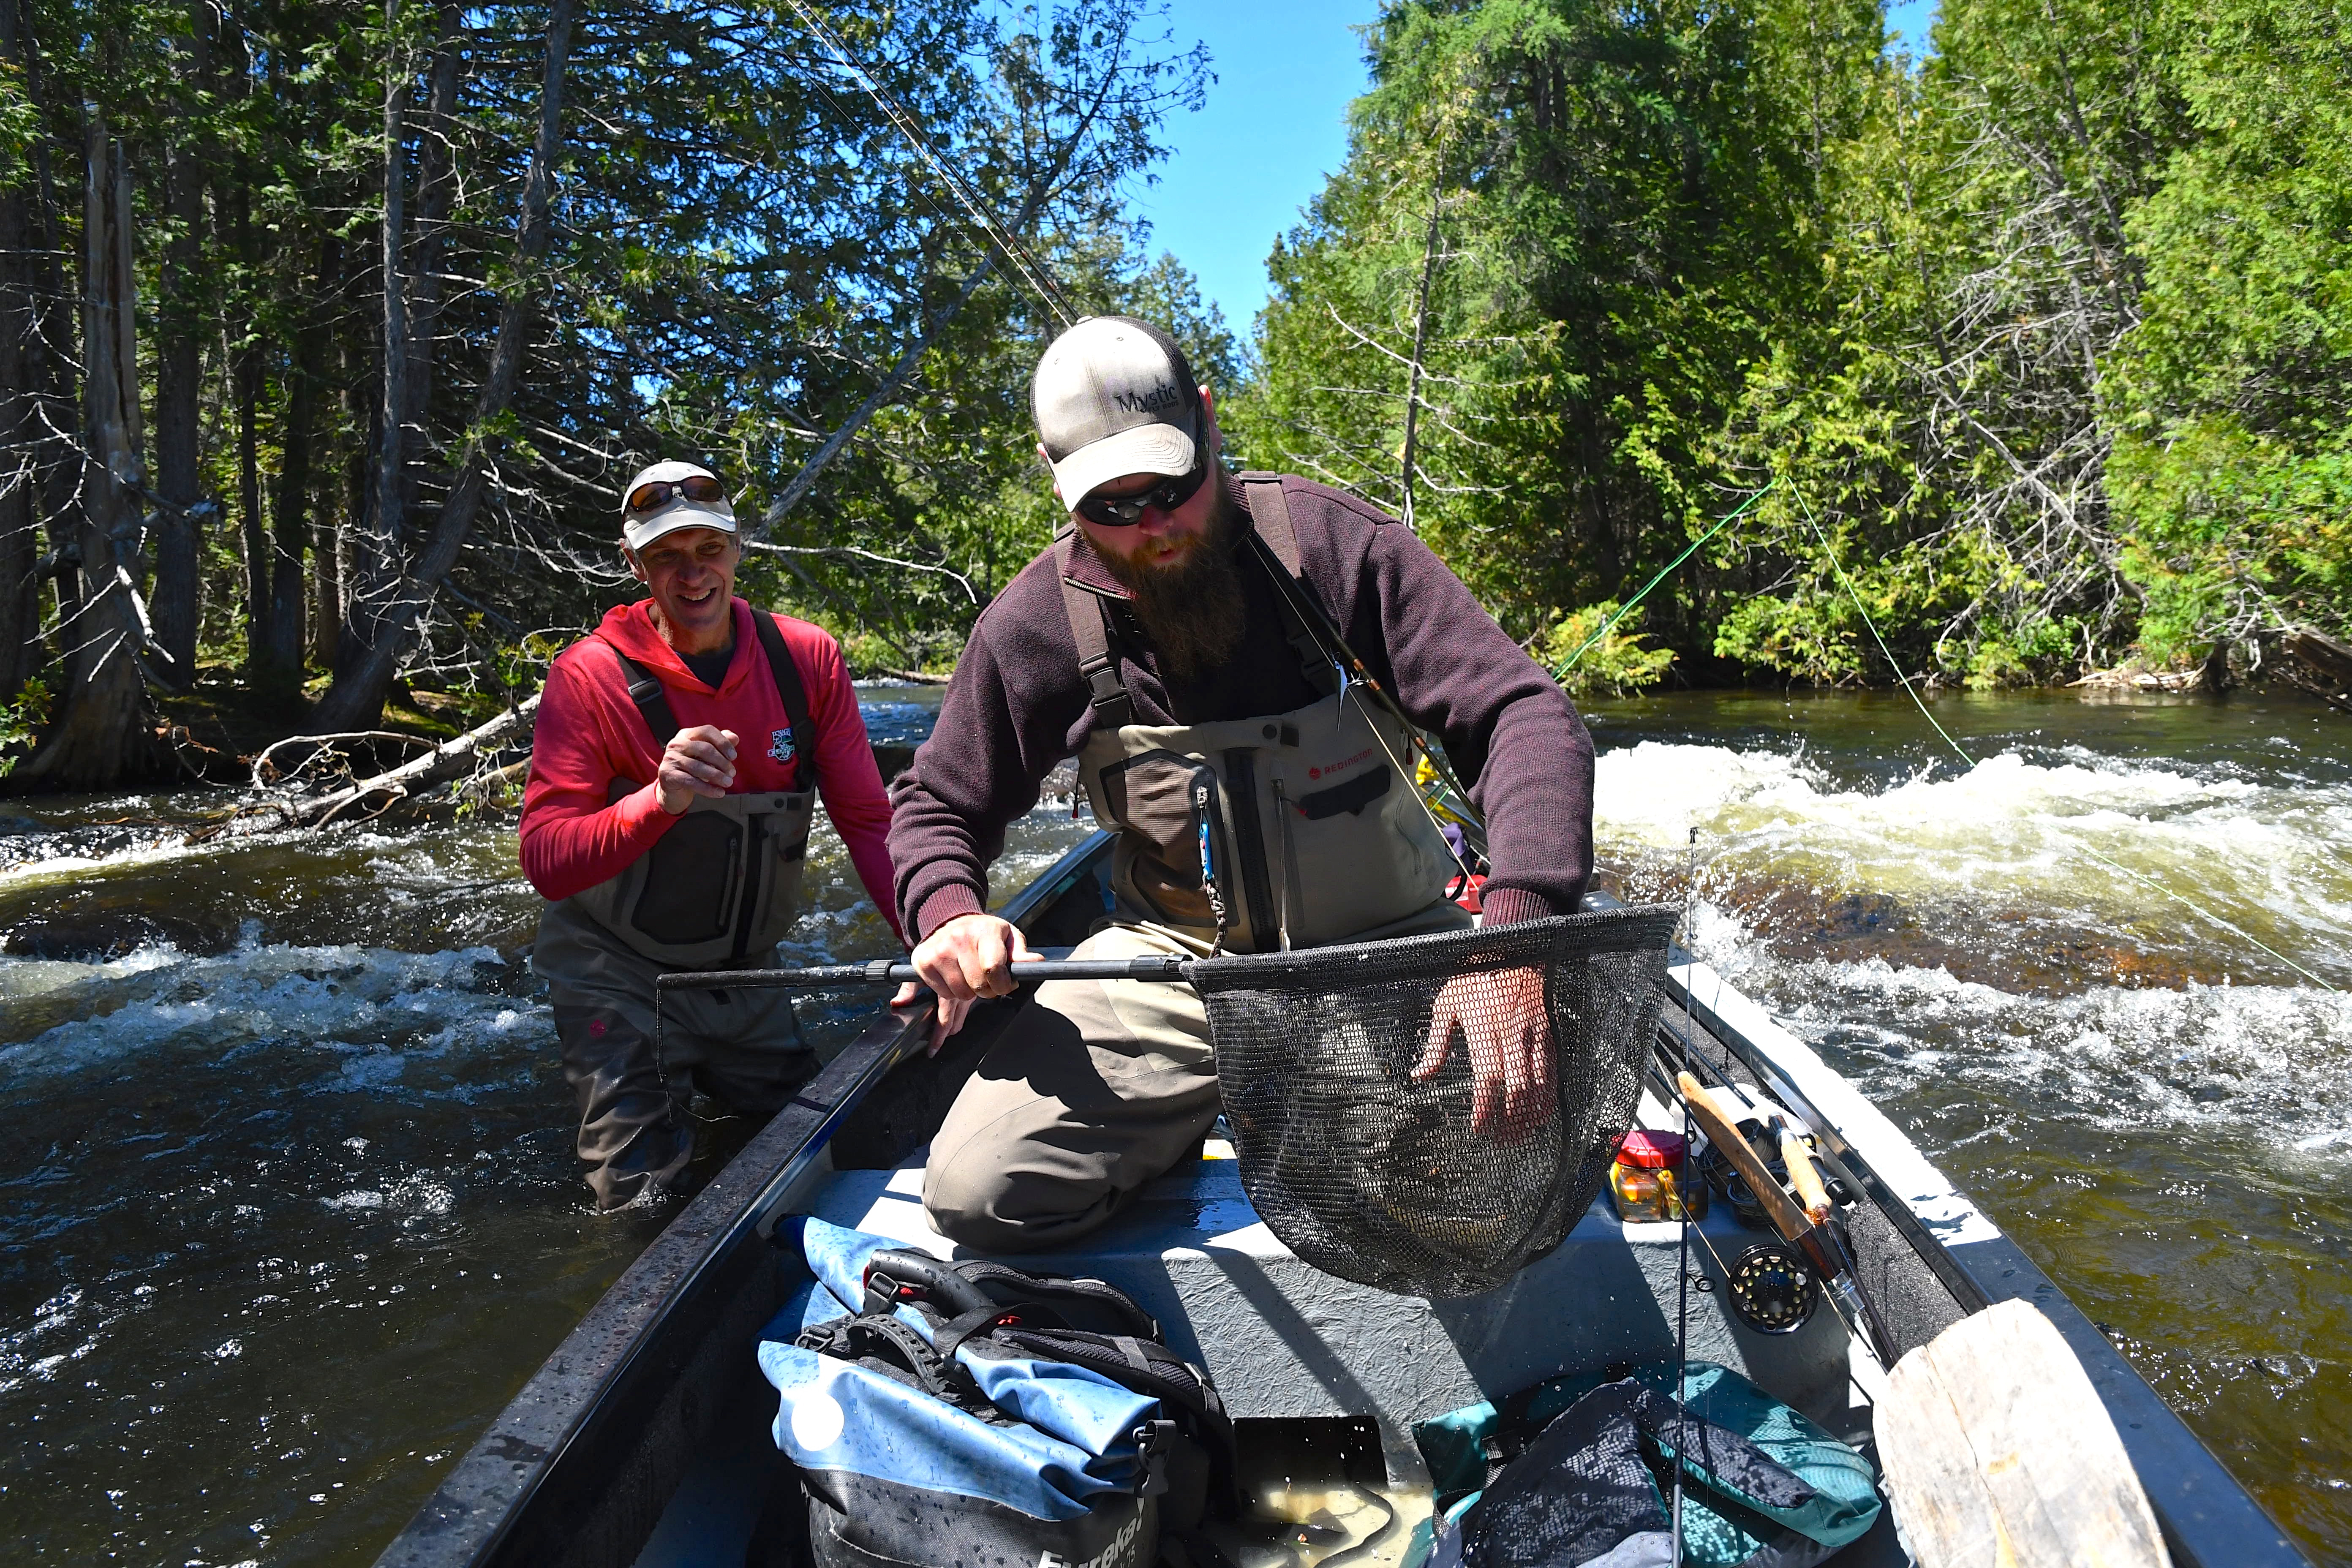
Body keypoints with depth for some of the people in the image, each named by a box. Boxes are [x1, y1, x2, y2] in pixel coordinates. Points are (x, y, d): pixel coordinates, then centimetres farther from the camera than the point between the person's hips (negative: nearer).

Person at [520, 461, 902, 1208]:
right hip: (619, 982, -3)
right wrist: (658, 802, -42)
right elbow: (545, 860, -23)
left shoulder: (807, 660, -8)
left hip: (745, 974, 4)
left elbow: (868, 822, -8)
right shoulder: (590, 676, -17)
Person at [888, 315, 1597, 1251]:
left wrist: (1514, 925, -36)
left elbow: (1525, 716, -19)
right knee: (976, 1194, -14)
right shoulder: (1037, 622, -7)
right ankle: (1190, 1119, 15)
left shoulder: (1326, 540, -13)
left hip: (1383, 949, -1)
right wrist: (948, 915, -17)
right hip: (1174, 959, 1)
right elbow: (935, 808, 8)